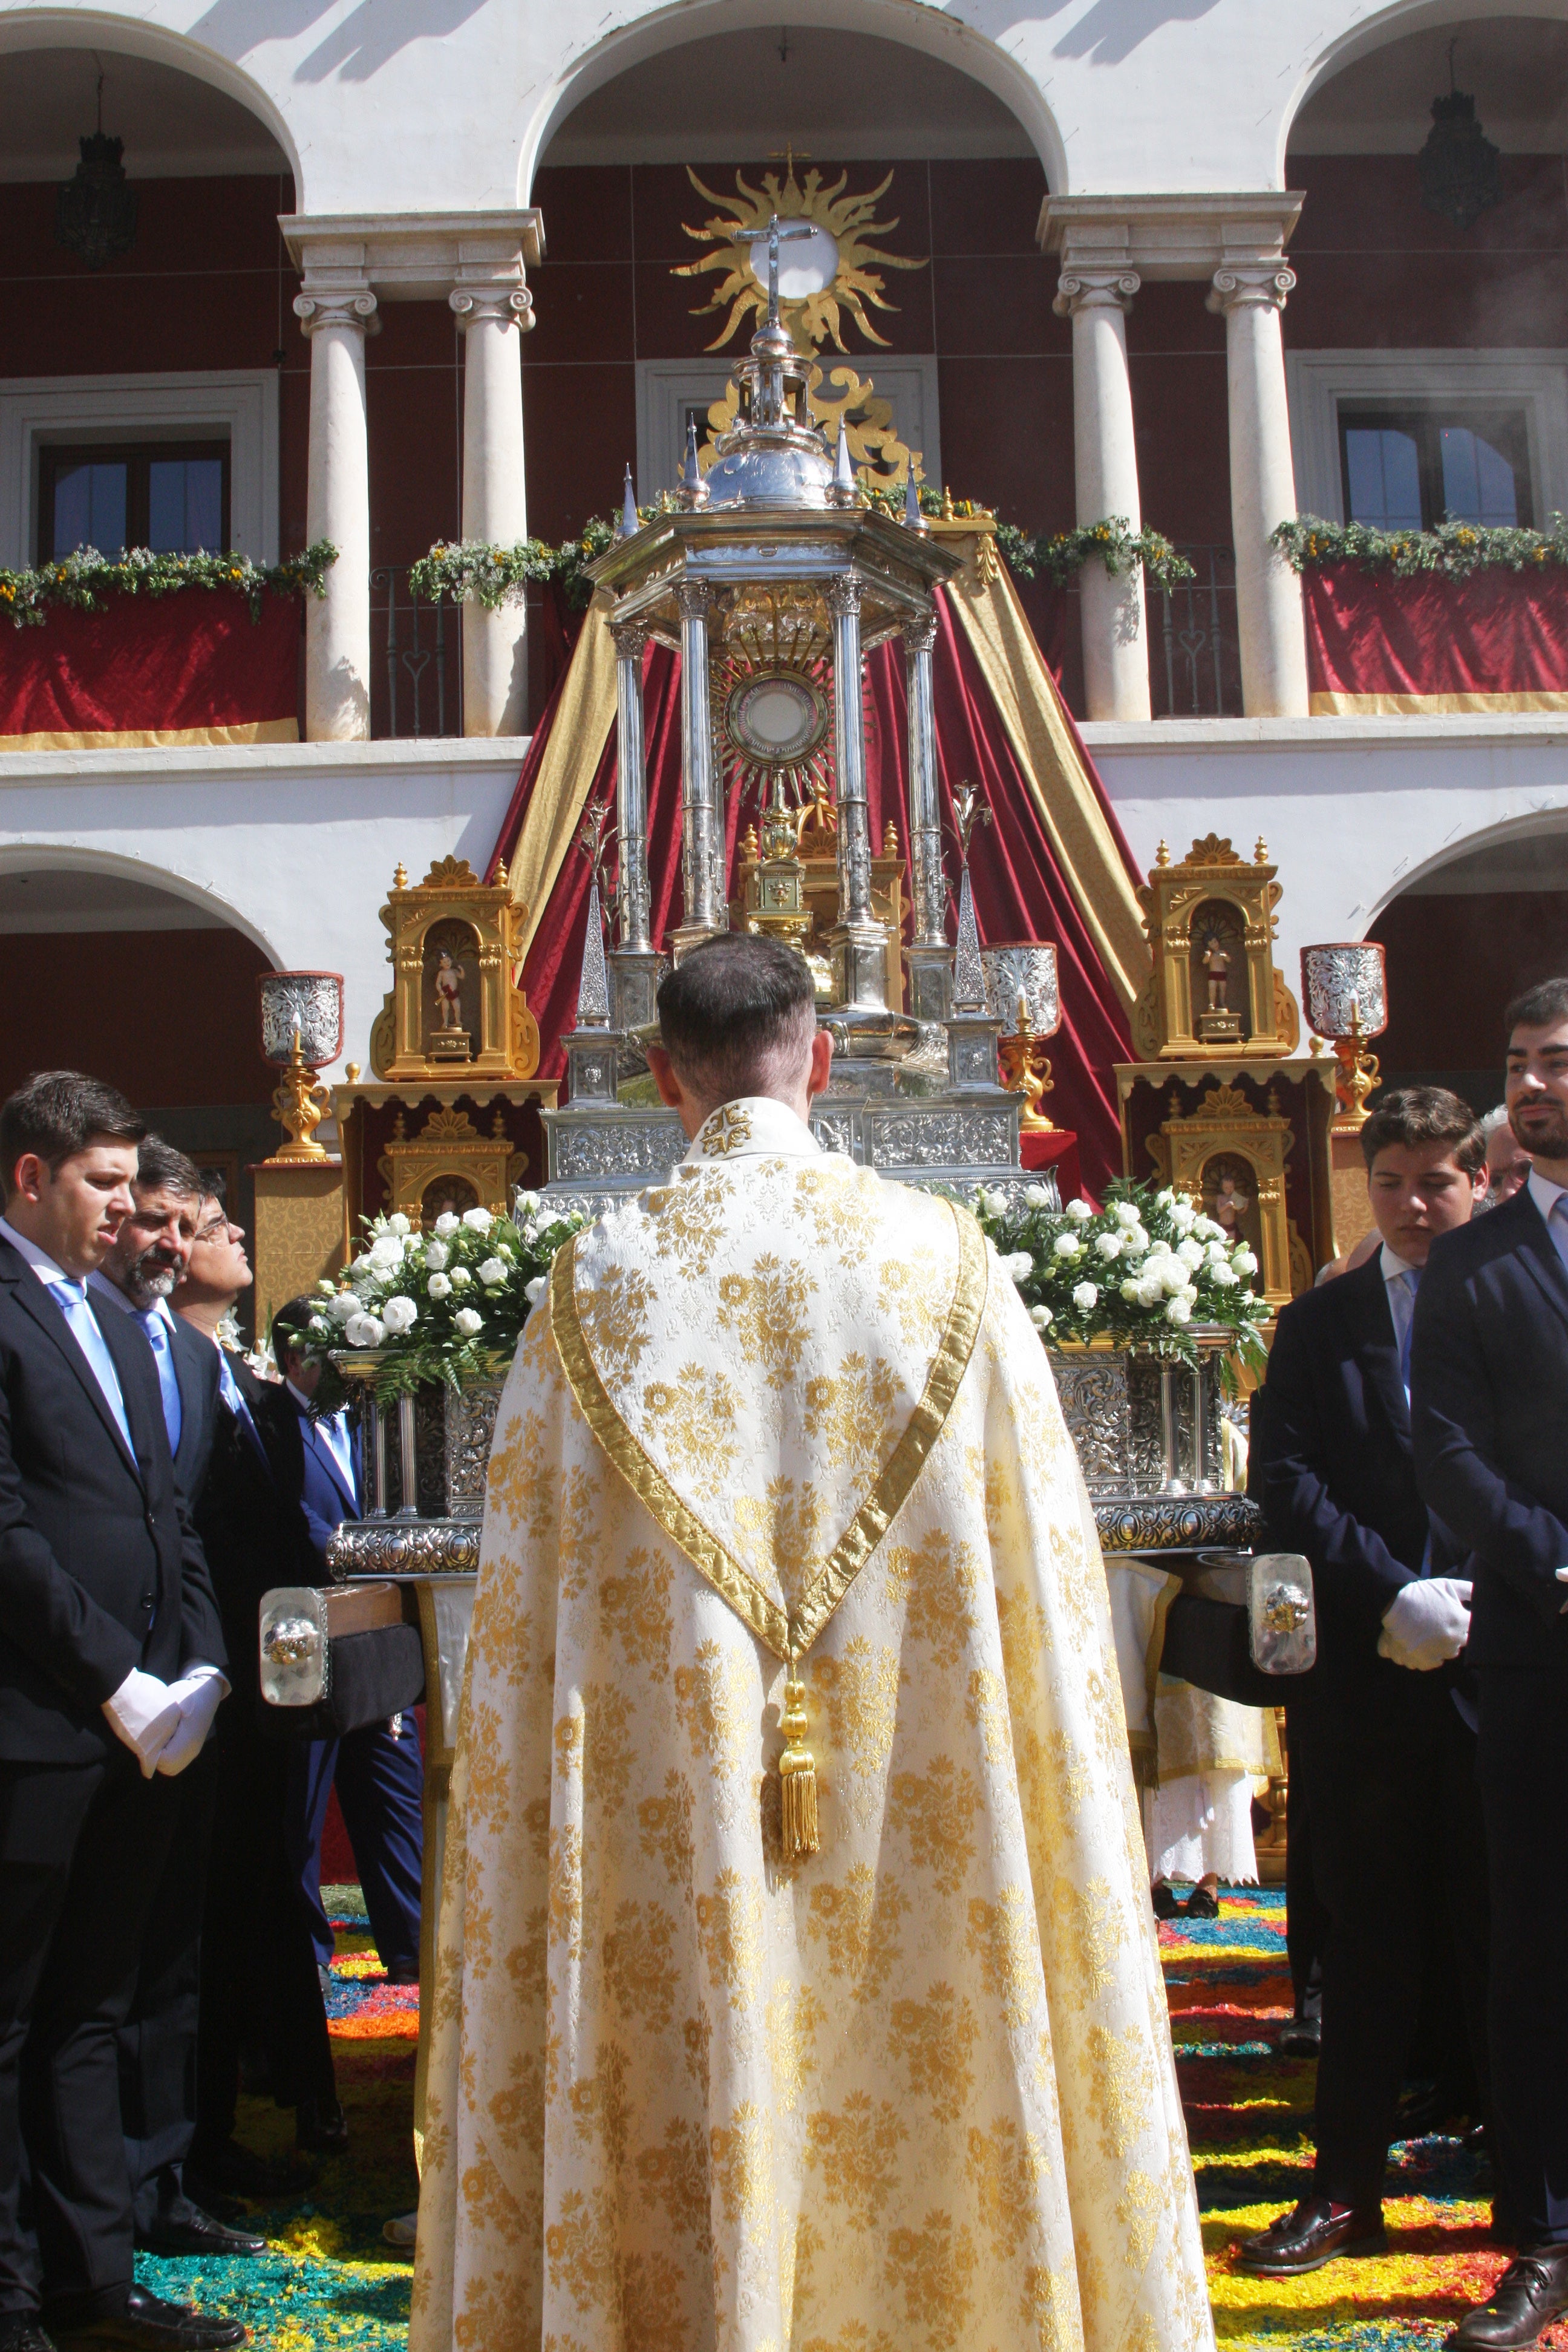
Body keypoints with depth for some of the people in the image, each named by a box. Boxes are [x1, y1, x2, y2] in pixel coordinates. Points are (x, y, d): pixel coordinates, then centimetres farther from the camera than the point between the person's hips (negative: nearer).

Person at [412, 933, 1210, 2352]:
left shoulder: (600, 1283, -3)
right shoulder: (942, 1259, -4)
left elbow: (533, 1611, -1)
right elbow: (1037, 1567, -2)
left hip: (676, 1820, 0)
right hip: (916, 1801, 0)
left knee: (693, 2162, 11)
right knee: (923, 2083, 14)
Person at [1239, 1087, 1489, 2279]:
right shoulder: (1319, 1326, 8)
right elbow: (1286, 1482, -2)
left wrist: (1478, 1602, -10)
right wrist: (1395, 1595, -13)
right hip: (1367, 1677, 2)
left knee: (1508, 1935, 7)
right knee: (1370, 1942, 11)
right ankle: (1347, 2189, 22)